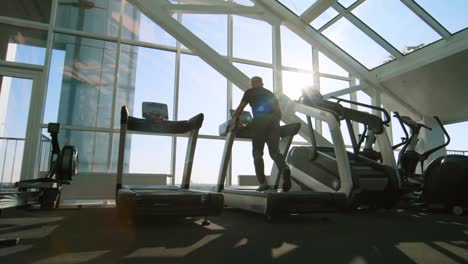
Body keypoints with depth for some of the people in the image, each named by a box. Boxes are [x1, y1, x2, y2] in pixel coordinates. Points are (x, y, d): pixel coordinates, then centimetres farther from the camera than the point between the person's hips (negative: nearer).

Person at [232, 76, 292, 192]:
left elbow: (240, 109, 11)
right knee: (275, 152, 4)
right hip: (273, 120, 4)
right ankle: (284, 169, -26)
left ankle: (263, 183, -8)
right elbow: (279, 112, 22)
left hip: (259, 120, -3)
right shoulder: (270, 93, 29)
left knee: (257, 153, 2)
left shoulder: (249, 92, 18)